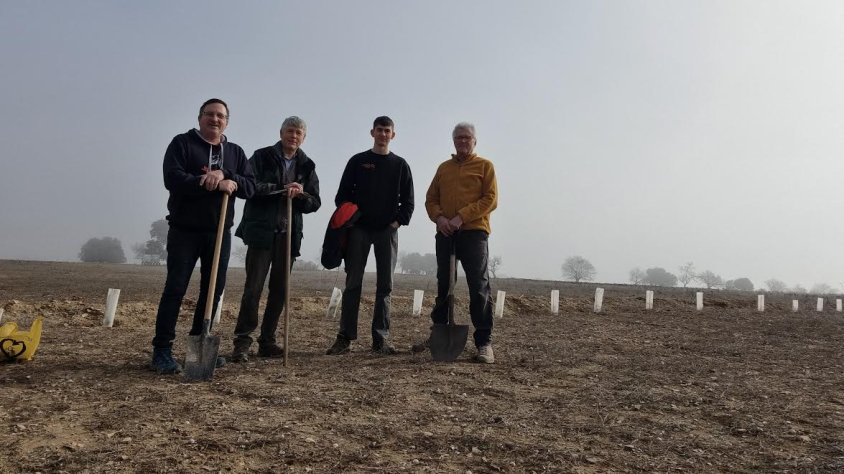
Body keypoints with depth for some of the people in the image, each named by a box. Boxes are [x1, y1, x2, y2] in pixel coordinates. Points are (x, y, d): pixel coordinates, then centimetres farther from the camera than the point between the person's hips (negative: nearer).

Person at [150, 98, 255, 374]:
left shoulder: (235, 152, 14)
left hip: (220, 232, 4)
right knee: (175, 288, -5)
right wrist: (210, 183, -18)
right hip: (184, 230, -4)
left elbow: (250, 186, 3)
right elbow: (172, 178, -13)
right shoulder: (182, 143, 2)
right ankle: (162, 351, -1)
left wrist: (226, 176, -15)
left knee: (214, 289, 7)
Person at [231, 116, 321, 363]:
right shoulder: (262, 157, 3)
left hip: (289, 234, 4)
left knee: (280, 289, 6)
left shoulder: (307, 166, 13)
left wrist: (300, 194, -11)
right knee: (253, 287, -9)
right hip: (261, 231, -4)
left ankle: (267, 342, 15)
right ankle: (242, 342, -4)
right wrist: (281, 189, -16)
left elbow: (315, 203, 9)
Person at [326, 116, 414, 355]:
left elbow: (408, 199, 9)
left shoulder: (400, 164, 10)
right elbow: (342, 194, 8)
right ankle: (345, 337, 0)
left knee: (385, 285, 0)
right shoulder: (358, 161, 9)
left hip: (388, 230, 1)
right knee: (353, 283, -3)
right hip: (359, 228, -1)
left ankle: (381, 338, 5)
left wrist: (398, 221, -4)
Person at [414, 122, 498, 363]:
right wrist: (439, 217, -6)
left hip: (474, 232, -4)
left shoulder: (485, 166, 6)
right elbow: (430, 199, 15)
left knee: (479, 288, -7)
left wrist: (462, 217, -15)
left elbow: (491, 199, -5)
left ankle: (484, 342, -3)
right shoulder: (444, 168, 19)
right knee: (443, 286, 11)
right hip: (445, 234, 4)